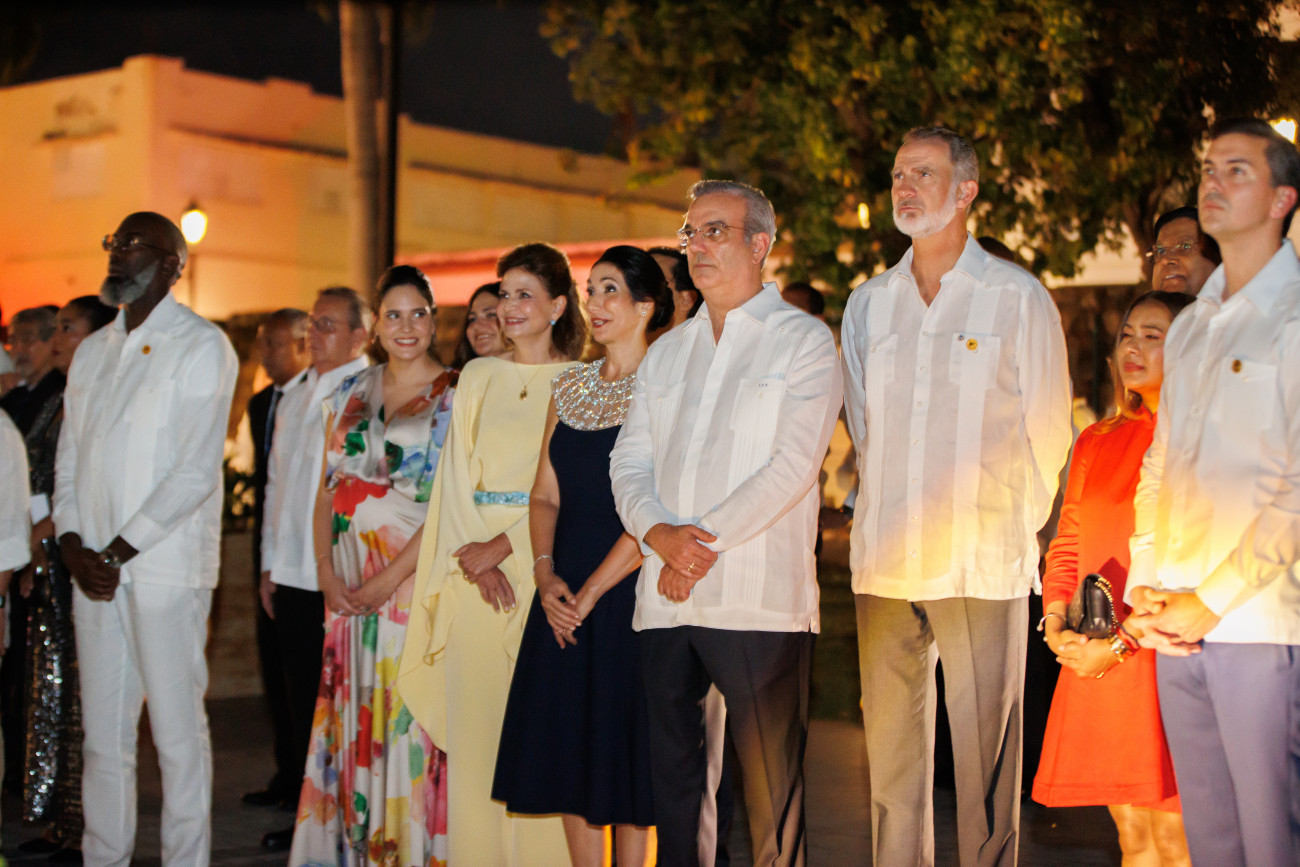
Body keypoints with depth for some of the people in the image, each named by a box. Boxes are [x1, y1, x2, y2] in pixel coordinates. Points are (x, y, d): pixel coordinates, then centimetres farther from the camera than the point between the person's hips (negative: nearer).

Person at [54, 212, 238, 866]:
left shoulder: (202, 346, -4)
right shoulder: (91, 352, 17)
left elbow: (195, 473, -12)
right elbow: (69, 460, 15)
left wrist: (117, 551, -13)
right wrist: (74, 548, -2)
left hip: (165, 566, -6)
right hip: (94, 568, 6)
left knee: (178, 731, -2)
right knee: (102, 733, 9)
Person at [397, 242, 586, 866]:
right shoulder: (478, 378, 13)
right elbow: (457, 475, 8)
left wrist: (501, 547, -14)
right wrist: (475, 559, -7)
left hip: (543, 563, -3)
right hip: (475, 570, 3)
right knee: (474, 720, 2)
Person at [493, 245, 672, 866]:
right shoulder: (569, 388, 13)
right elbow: (545, 494, 11)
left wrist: (591, 592, -15)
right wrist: (546, 574, -5)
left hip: (628, 591, -6)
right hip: (564, 598, 6)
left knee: (626, 742, -1)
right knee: (568, 749, 8)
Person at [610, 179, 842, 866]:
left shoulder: (803, 341, 2)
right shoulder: (665, 353, 19)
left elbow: (792, 466, -9)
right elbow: (629, 463, 12)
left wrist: (703, 539, -12)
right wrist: (660, 533, -8)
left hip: (757, 603, -5)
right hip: (665, 600, 5)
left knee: (770, 793, -3)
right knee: (672, 785, 8)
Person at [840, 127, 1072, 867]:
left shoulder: (1018, 298, 0)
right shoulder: (868, 303, 12)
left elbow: (1049, 433, 4)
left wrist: (1011, 527, 8)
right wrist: (894, 517, 13)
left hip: (982, 563, -4)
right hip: (885, 559, 4)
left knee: (986, 753, -2)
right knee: (890, 747, 7)